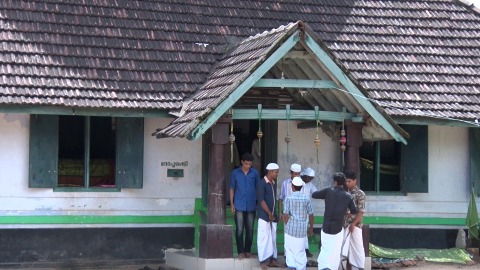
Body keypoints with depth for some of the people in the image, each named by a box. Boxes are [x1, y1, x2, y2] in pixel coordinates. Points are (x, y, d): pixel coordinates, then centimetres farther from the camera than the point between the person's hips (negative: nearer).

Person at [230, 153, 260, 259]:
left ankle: (248, 251, 16)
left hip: (251, 206, 1)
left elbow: (258, 188, 9)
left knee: (250, 229, 6)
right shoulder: (235, 173, 2)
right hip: (239, 206, -1)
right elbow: (232, 189, 6)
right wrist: (231, 204, 0)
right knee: (239, 229, -3)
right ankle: (240, 252, 1)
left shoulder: (255, 173, 4)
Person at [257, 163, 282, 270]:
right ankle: (263, 261, 1)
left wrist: (275, 214, 12)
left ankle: (272, 259, 16)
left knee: (272, 238, 10)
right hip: (264, 215, -7)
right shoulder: (262, 183, -11)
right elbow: (261, 200, -15)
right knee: (264, 238, -3)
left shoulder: (273, 184, 12)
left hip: (273, 215, 7)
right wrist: (269, 214, -14)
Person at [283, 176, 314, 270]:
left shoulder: (288, 198, -8)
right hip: (302, 228, 2)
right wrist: (311, 227, 14)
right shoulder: (306, 198, -2)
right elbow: (311, 214, 2)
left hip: (291, 227, -2)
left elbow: (286, 215, -9)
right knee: (300, 250, 9)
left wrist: (287, 225, 7)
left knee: (290, 248, 11)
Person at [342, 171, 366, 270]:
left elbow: (361, 211, -15)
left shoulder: (360, 194, -12)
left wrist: (353, 224, -18)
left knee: (357, 247, 0)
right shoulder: (347, 192, 9)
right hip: (346, 224, 7)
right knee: (348, 246, 11)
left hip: (355, 225, -7)